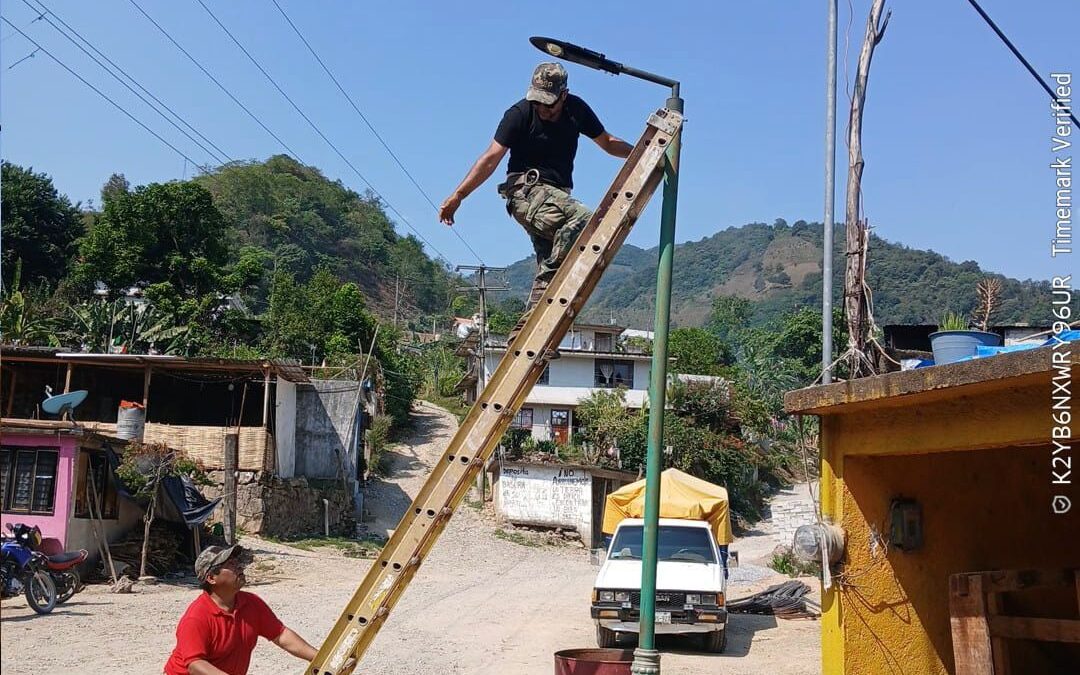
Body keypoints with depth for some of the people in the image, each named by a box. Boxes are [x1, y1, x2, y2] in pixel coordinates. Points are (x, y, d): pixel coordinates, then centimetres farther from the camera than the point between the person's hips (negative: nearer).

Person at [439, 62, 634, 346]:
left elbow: (607, 143, 20)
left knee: (549, 267, -4)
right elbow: (491, 158, -10)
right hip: (526, 188, -6)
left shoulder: (577, 110, 5)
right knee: (583, 219, -32)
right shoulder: (520, 113, -9)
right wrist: (457, 195, -15)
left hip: (557, 194, 6)